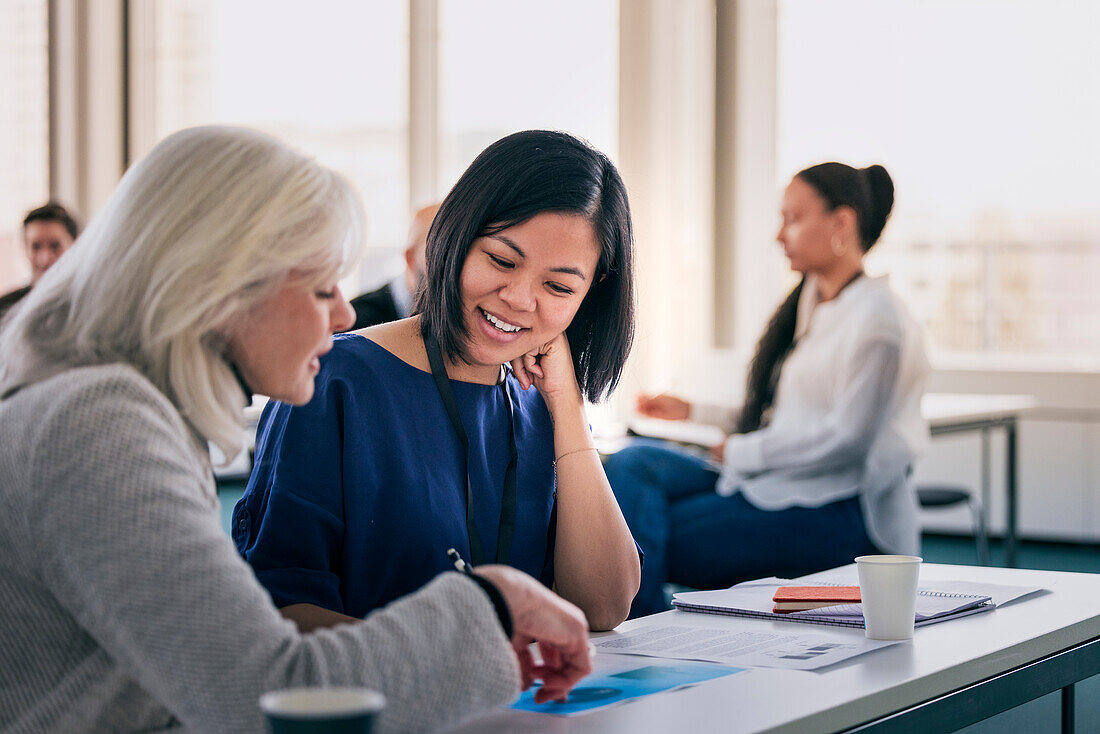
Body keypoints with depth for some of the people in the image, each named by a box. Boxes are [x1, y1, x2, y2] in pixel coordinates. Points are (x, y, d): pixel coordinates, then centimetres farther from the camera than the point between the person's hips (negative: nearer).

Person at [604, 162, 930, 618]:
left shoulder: (876, 317, -11)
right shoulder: (808, 304, 17)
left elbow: (846, 439, -17)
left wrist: (740, 452, -10)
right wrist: (693, 413, 17)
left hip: (838, 511, -9)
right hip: (772, 480, 9)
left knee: (652, 540, -20)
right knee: (633, 465, -15)